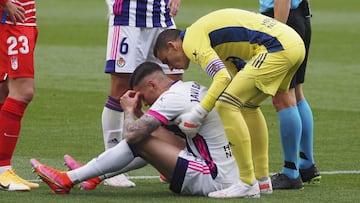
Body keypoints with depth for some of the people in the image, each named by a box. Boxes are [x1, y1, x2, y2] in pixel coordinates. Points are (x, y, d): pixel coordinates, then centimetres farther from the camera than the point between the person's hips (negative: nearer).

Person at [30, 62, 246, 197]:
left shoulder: (172, 98, -15)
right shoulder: (193, 88, 14)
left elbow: (131, 134, -18)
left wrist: (129, 111, 1)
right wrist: (139, 114, 12)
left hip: (214, 180, -10)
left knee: (139, 141, -8)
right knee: (153, 133, 16)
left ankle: (67, 180, -2)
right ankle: (94, 174, 22)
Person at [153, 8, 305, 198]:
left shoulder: (191, 40, -3)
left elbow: (222, 77, -16)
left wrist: (196, 115, -14)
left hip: (275, 46, -10)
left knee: (227, 105, -10)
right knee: (248, 106, 25)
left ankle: (247, 183, -10)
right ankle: (262, 179, 27)